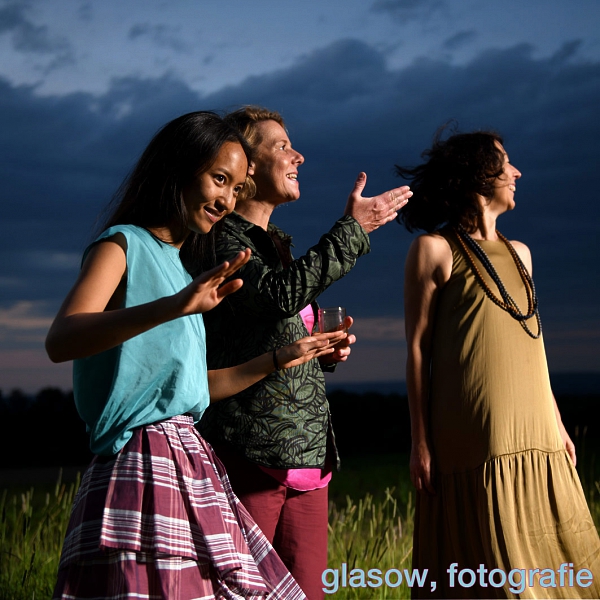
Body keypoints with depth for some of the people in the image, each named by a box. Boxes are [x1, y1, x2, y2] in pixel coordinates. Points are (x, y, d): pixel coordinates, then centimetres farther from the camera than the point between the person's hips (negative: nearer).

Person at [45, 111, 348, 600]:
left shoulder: (179, 264, 19)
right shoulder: (122, 245, -4)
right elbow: (60, 340, -24)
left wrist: (280, 359, 24)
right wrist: (173, 306, -36)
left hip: (191, 467, 8)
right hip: (143, 466, -8)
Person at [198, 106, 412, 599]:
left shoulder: (277, 243, 21)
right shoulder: (219, 238, -6)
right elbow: (281, 295, -23)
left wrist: (325, 351, 9)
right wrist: (353, 228, -13)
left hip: (308, 458, 8)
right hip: (249, 455, -8)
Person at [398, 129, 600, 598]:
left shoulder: (519, 254, 19)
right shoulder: (435, 249, 0)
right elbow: (418, 348, -3)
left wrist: (556, 424, 17)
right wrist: (420, 441, -7)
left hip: (536, 439, 7)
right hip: (478, 440, -6)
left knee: (562, 561, 6)